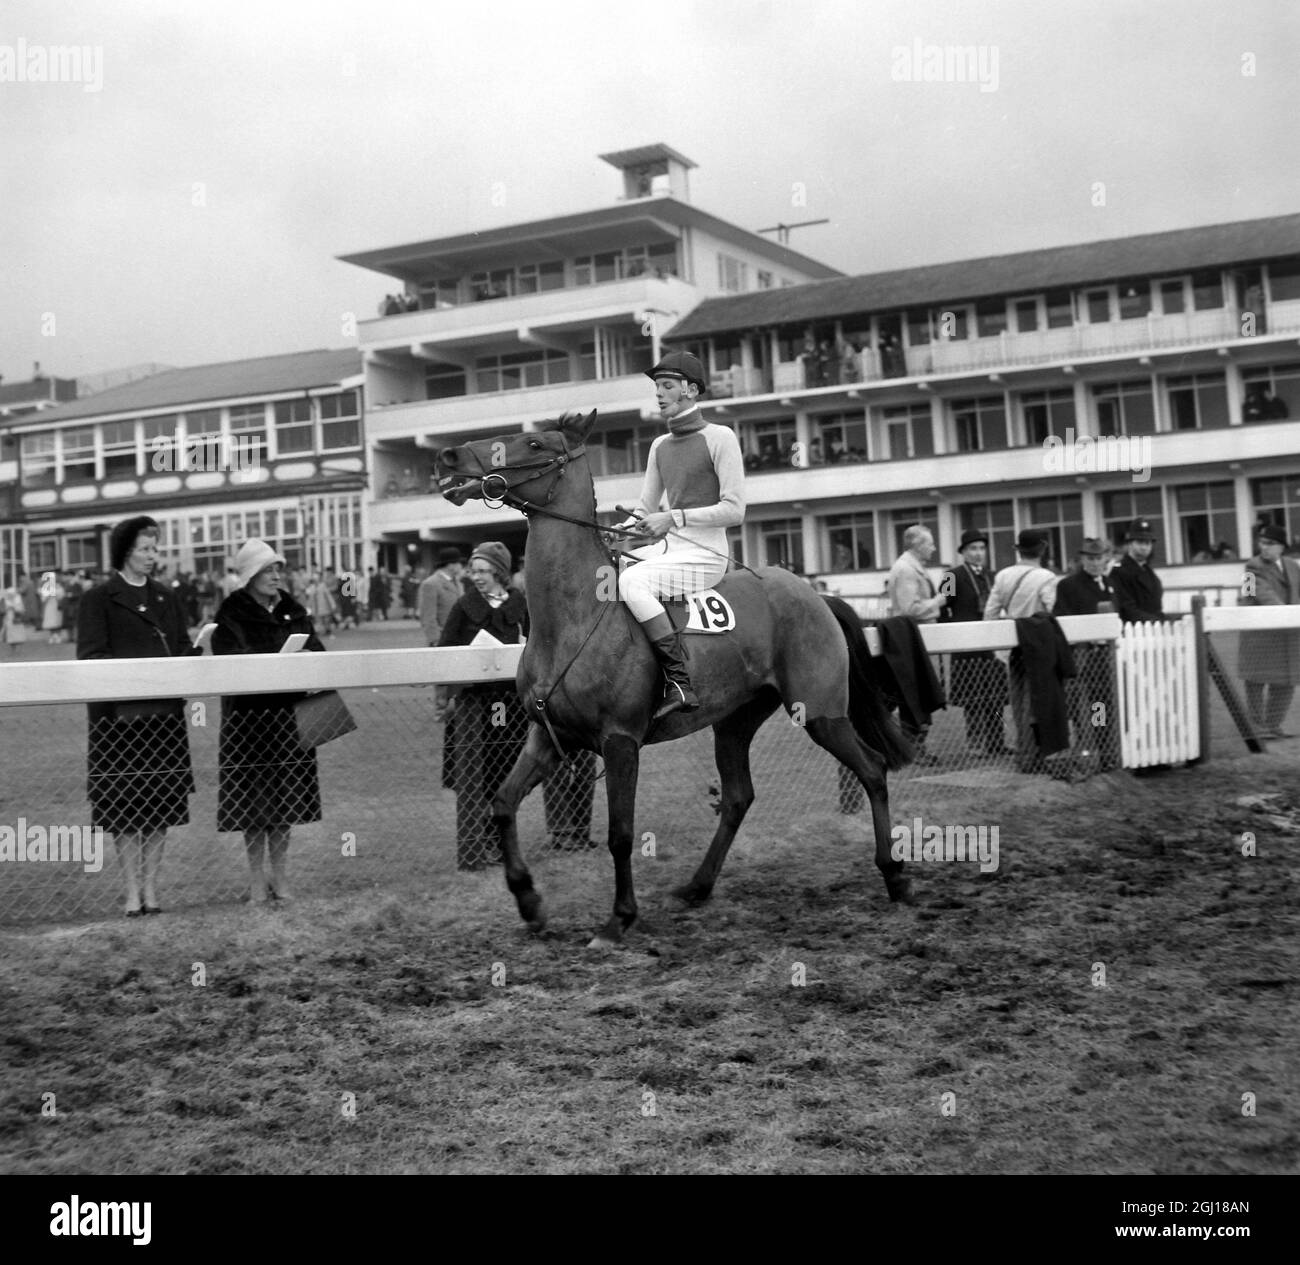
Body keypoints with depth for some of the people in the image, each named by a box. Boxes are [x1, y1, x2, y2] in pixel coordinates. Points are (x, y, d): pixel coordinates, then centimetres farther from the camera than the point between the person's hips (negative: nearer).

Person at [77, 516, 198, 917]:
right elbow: (90, 656, -7)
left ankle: (151, 887, 13)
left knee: (162, 802, 4)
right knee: (124, 804, -1)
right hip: (118, 715, -4)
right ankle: (133, 891, 7)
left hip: (165, 713, 4)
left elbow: (183, 647, 16)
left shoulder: (166, 597, 14)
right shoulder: (98, 599, -1)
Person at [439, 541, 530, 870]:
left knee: (504, 774, 8)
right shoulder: (465, 606, 1)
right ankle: (471, 851, -8)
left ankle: (498, 843, 20)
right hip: (471, 697, -2)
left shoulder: (520, 605, 6)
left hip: (509, 698, 2)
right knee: (471, 774, -7)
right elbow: (443, 650, 2)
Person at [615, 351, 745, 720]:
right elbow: (646, 506, 20)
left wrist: (675, 517, -20)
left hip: (705, 555, -8)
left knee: (631, 581, -30)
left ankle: (680, 684, -31)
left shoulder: (720, 438, -5)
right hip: (667, 548, 8)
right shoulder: (660, 445, 16)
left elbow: (734, 510, -11)